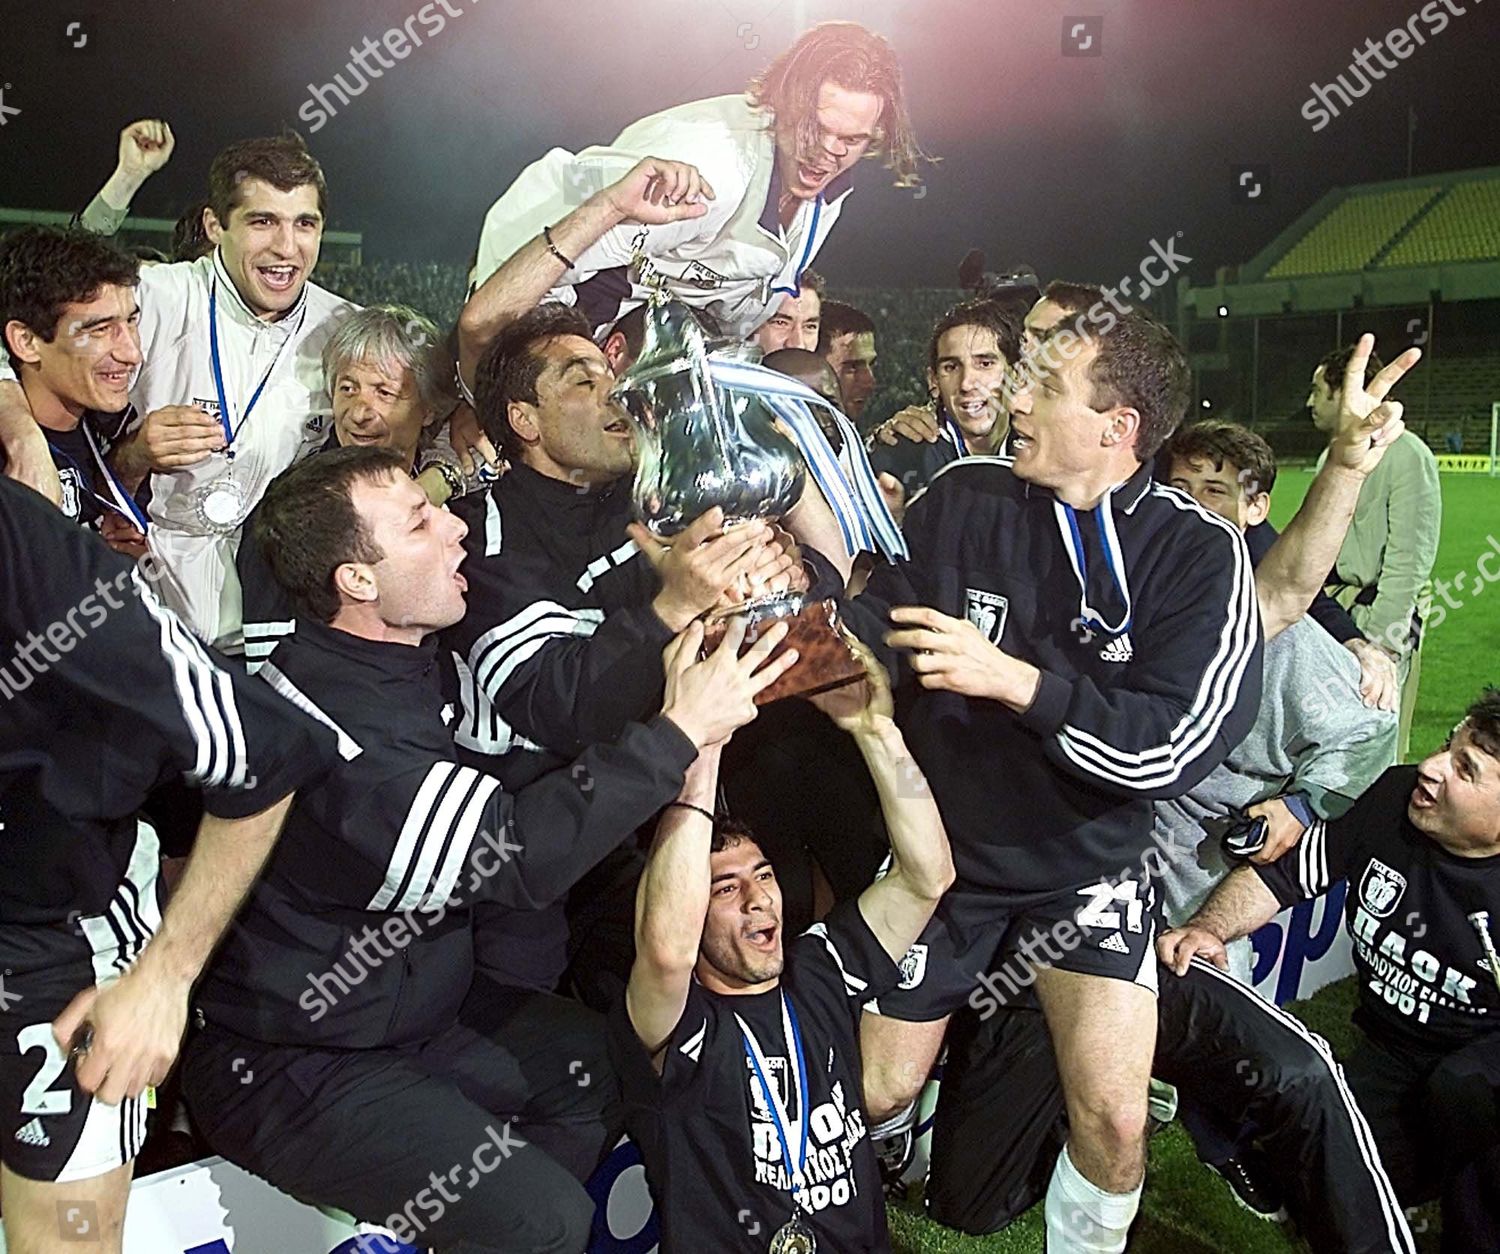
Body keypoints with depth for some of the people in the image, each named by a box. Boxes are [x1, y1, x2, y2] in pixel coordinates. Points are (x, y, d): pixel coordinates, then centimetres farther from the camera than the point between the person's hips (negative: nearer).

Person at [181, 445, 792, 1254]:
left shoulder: (417, 662, 0)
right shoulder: (320, 717, -30)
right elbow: (509, 852, -33)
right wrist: (676, 733, -28)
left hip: (413, 1012, 9)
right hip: (292, 1066, -9)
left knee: (606, 1057, 10)